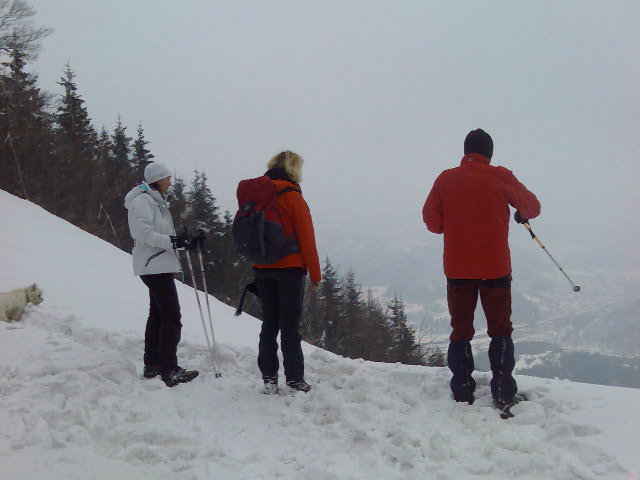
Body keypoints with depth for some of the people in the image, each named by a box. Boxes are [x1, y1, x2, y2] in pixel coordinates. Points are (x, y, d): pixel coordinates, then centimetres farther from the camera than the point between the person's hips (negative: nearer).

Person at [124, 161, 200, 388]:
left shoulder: (156, 200, 20)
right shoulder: (142, 200, -12)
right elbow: (142, 232, -23)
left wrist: (183, 241, 9)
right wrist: (173, 241, -27)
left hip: (160, 265, 11)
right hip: (154, 265, -11)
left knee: (158, 314, 15)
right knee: (172, 317, -13)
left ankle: (152, 365, 22)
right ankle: (170, 371, -14)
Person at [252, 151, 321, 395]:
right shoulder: (292, 196, -10)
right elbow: (306, 237, -10)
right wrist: (315, 273, -4)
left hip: (262, 270, 5)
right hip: (290, 268, -5)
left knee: (269, 323, 10)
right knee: (290, 325, -1)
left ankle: (269, 378, 10)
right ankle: (294, 379, 2)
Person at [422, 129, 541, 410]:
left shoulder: (446, 179, -2)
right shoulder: (500, 178, -7)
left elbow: (431, 221, 1)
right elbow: (532, 206, 4)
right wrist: (522, 215, 26)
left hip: (457, 269, 2)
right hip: (495, 268, -1)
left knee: (460, 330, 11)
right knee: (500, 329, 9)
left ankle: (462, 392, 10)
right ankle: (504, 394, 6)